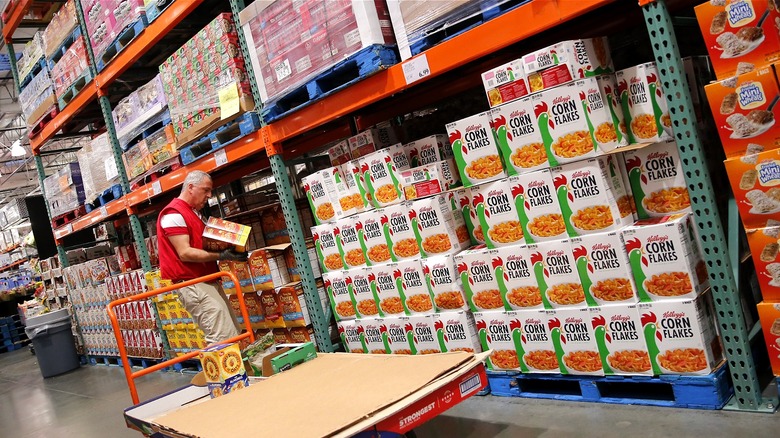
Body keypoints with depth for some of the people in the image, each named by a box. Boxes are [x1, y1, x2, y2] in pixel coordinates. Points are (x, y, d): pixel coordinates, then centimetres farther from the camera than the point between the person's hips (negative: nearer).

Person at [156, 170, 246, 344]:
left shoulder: (194, 213, 20)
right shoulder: (173, 214, -10)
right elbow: (185, 253, -18)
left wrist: (228, 250, 8)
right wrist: (221, 256, -22)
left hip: (208, 282, 10)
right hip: (193, 285, -10)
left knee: (235, 334, 8)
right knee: (224, 339, -15)